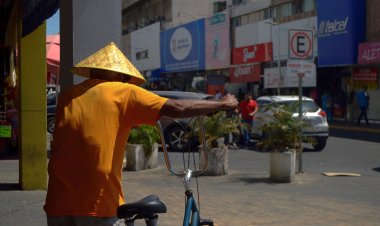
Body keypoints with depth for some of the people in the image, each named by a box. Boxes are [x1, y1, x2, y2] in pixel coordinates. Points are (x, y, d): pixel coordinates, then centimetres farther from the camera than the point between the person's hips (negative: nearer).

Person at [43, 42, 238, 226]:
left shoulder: (67, 96, 12)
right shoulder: (123, 92, 0)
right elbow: (177, 109, -4)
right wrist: (223, 104, 8)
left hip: (58, 203, 5)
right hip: (97, 203, -4)